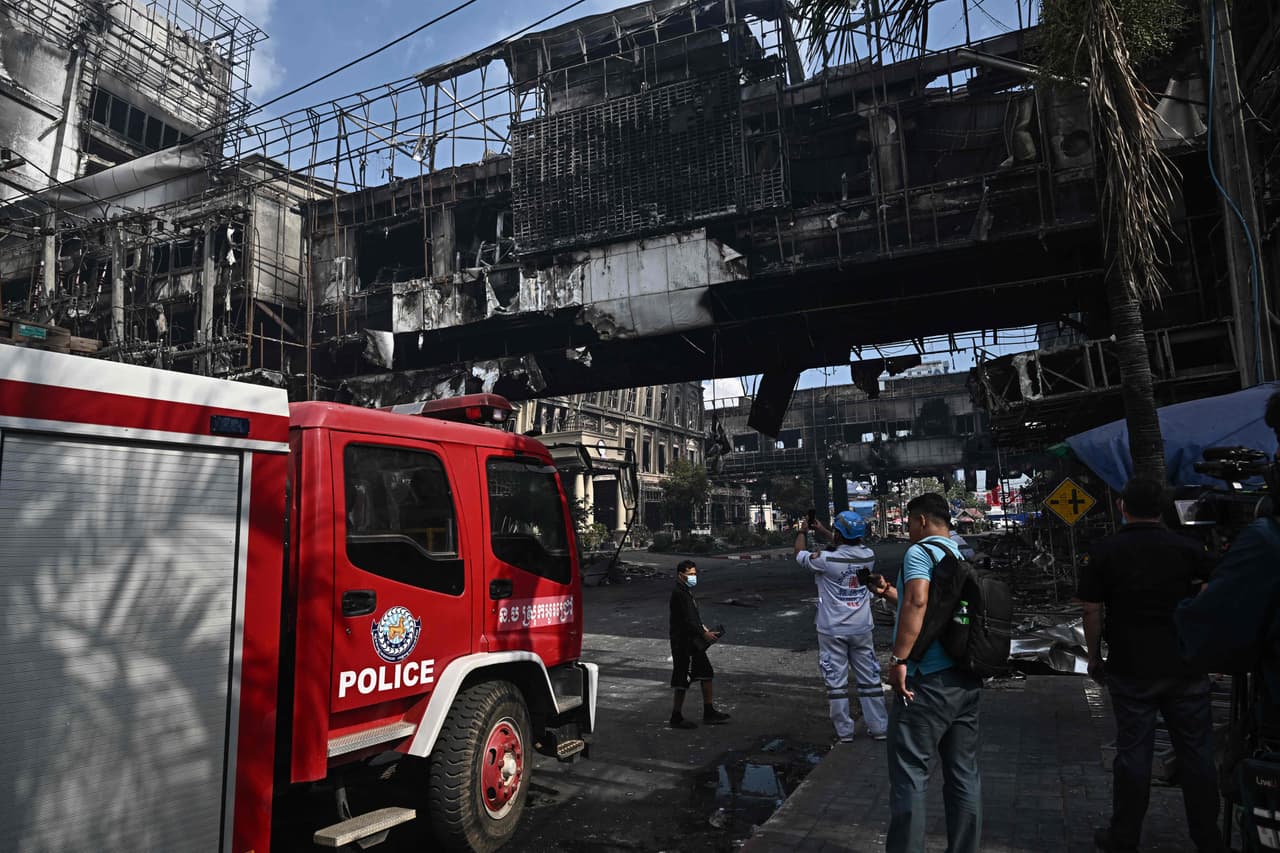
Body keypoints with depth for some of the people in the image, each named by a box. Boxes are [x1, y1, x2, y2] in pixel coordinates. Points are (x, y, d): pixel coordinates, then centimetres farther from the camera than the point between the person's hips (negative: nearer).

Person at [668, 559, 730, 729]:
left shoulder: (687, 592, 14)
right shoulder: (678, 594, -19)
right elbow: (686, 621, -23)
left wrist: (703, 628, 8)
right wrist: (704, 634, -22)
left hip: (694, 643, 10)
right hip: (683, 643, -10)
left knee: (707, 675, 15)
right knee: (682, 682, -1)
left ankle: (709, 712, 24)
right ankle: (676, 718, 10)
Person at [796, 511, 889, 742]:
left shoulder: (826, 560, -20)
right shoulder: (868, 556, -6)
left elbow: (800, 554, -1)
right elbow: (850, 545, 17)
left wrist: (801, 532, 18)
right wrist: (821, 530, 25)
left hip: (833, 632, -4)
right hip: (862, 629, 4)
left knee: (836, 682, 6)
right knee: (869, 679, 13)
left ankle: (844, 731, 13)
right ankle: (878, 727, 20)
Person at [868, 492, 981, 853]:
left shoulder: (920, 552, -8)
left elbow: (917, 603, -25)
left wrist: (899, 659, -23)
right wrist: (891, 593, 33)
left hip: (927, 682, -8)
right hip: (966, 679, 9)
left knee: (910, 777, -1)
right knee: (964, 773, 14)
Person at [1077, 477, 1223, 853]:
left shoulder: (1104, 552, -5)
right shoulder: (1187, 548, -1)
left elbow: (1092, 612, -4)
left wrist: (1094, 658, 7)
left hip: (1130, 670, -1)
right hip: (1186, 668, 2)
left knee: (1133, 751, 5)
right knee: (1196, 752, 12)